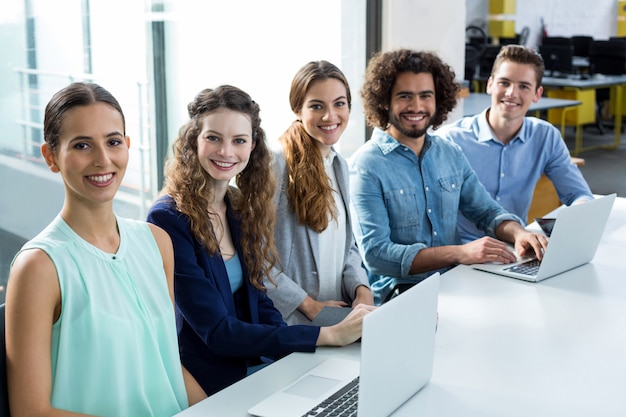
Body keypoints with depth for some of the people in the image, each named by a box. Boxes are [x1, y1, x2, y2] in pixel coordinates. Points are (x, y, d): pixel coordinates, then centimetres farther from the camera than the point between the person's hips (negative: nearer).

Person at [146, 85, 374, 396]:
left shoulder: (243, 211, 6)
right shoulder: (168, 219, -15)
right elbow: (217, 332, -18)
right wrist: (331, 335, -19)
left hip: (259, 369, 6)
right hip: (208, 386, -6)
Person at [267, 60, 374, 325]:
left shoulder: (340, 166, 13)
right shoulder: (275, 165, -11)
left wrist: (362, 289, 1)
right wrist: (309, 305, -13)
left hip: (337, 314, 7)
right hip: (290, 321, -6)